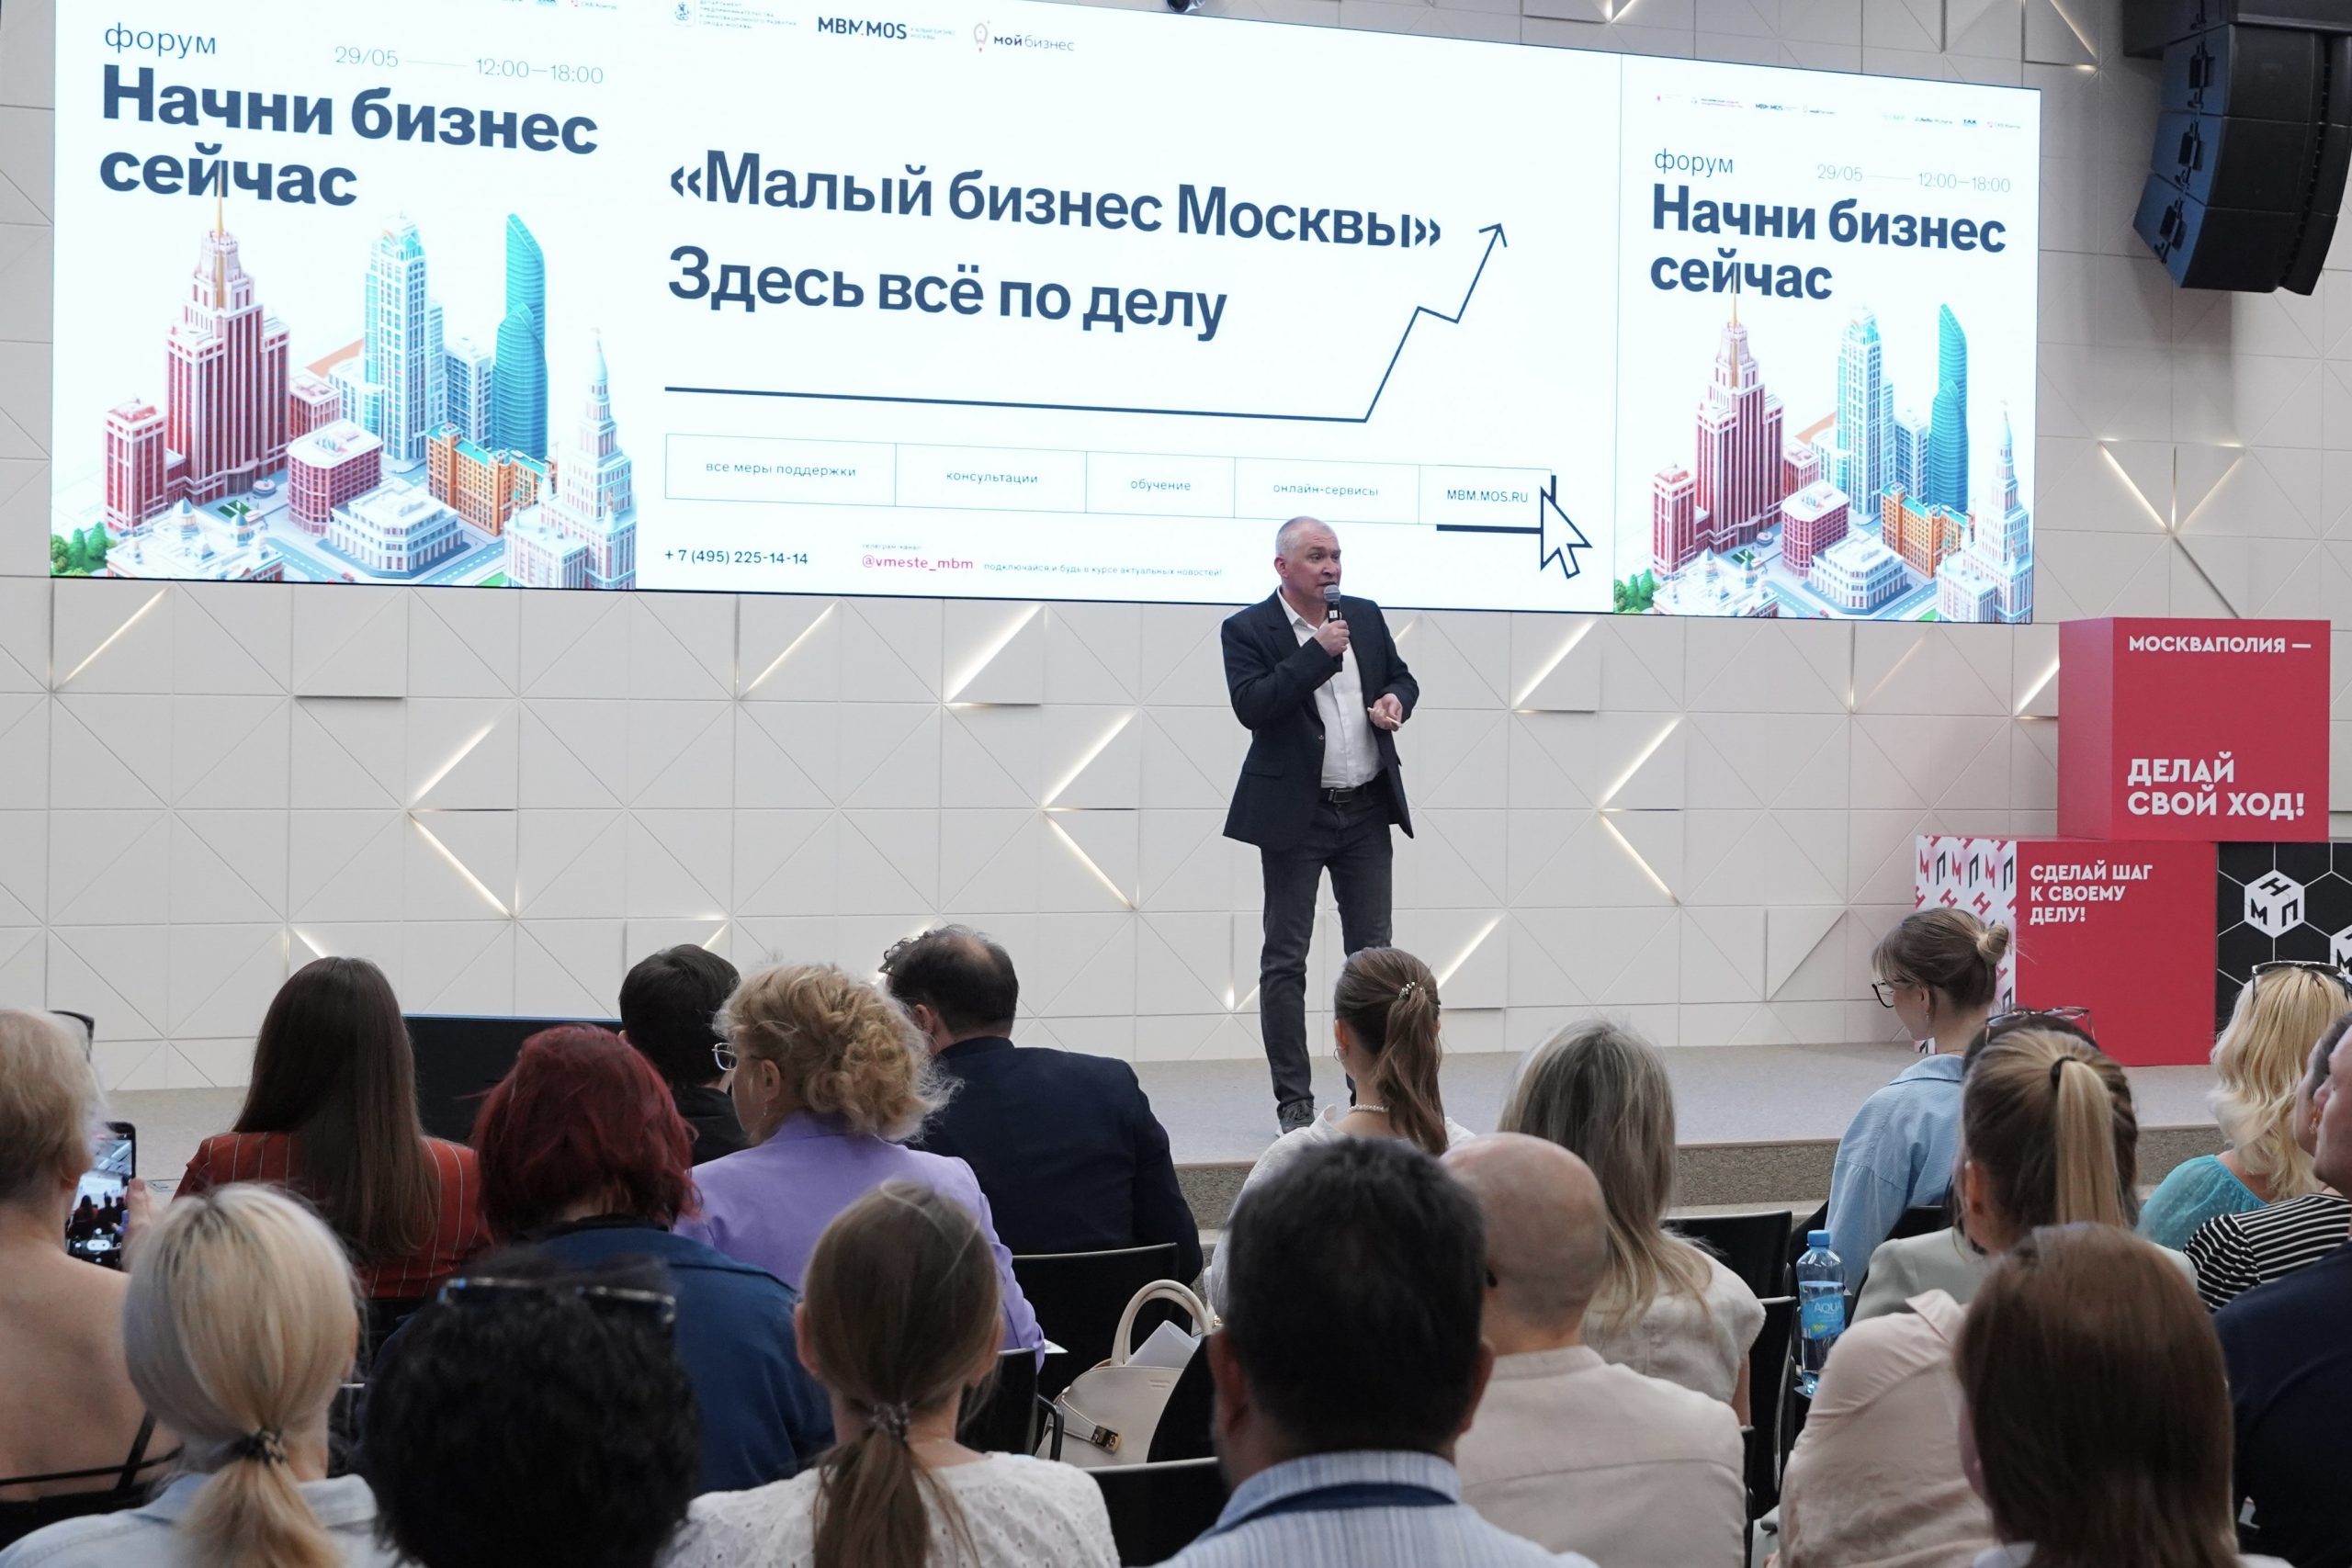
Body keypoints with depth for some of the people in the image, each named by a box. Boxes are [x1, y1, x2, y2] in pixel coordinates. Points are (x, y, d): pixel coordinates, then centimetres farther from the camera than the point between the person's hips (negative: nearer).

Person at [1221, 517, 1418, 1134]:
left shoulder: (1365, 616, 9)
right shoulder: (1248, 630, -6)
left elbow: (1402, 677, 21)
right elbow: (1250, 706, -19)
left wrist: (1396, 700, -2)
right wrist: (1317, 653, -21)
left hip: (1368, 809, 5)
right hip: (1296, 814, -5)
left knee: (1372, 952, 7)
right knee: (1285, 960, -1)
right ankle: (1293, 1101, 4)